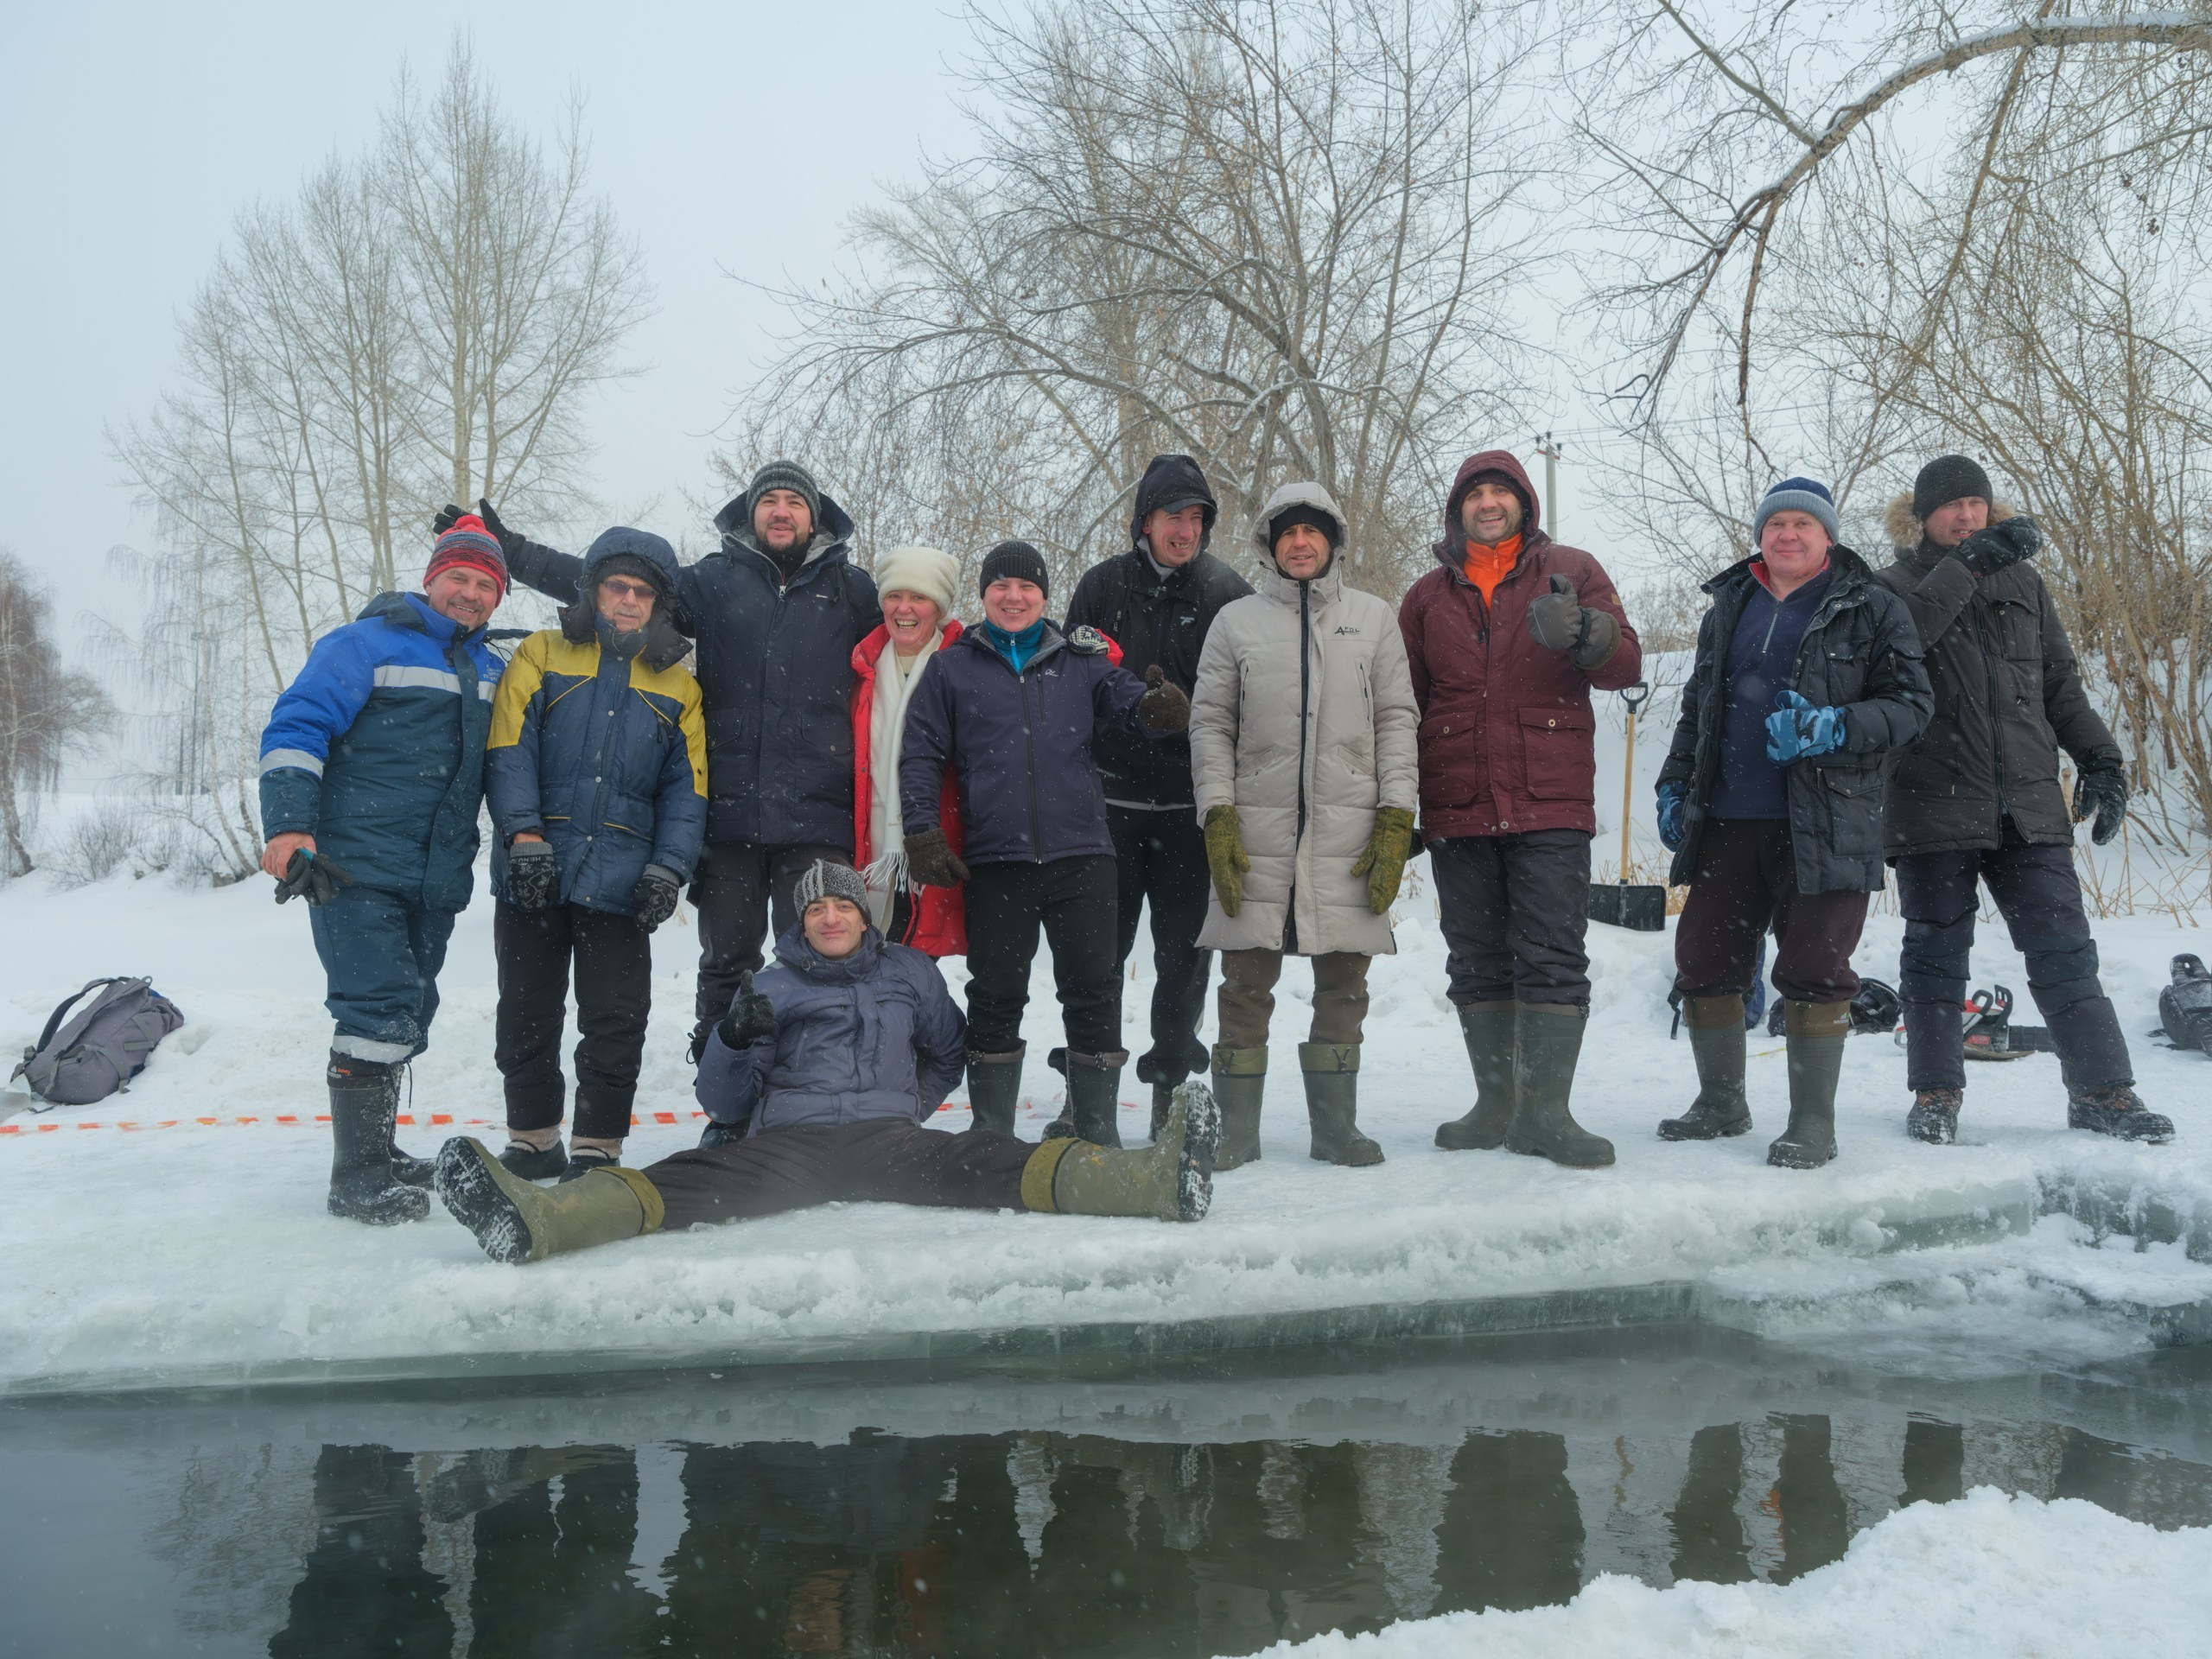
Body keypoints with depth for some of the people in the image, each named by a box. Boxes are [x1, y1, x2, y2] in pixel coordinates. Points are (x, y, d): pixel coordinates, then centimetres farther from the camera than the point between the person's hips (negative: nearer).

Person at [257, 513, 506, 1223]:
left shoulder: (491, 673, 17)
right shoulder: (366, 645, -4)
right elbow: (295, 726, -11)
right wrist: (288, 826, -21)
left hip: (435, 882, 7)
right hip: (354, 869, -7)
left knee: (406, 1016, 14)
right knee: (380, 1007, -15)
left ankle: (377, 1150, 28)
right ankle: (358, 1178, -8)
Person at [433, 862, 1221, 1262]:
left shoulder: (910, 973, 23)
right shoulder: (773, 987, 19)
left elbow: (949, 1051, 37)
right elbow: (724, 1103, 14)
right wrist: (734, 1039, -6)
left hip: (889, 1141, 0)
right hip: (784, 1142, 0)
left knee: (981, 1164, -30)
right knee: (698, 1181, -30)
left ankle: (1151, 1182, -56)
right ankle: (538, 1218, -58)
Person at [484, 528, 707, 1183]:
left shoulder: (677, 687, 12)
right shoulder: (542, 656, 7)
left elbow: (686, 788, 9)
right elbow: (509, 752, -2)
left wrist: (668, 867, -4)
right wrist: (523, 833, -14)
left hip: (620, 882, 0)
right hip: (534, 874, 0)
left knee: (617, 1024, -2)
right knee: (527, 1018, 10)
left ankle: (596, 1150, 11)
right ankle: (533, 1142, 25)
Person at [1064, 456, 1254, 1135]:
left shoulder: (1228, 594, 3)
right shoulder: (1102, 587, 6)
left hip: (1192, 804, 0)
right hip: (1111, 800, 1)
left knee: (1184, 949, 4)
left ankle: (1173, 1082, 18)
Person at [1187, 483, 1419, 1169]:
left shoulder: (1372, 618, 12)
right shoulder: (1236, 622, 10)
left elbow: (1397, 719, 9)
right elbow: (1210, 722, 7)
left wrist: (1396, 818, -1)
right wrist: (1218, 817, -3)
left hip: (1349, 830, 1)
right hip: (1256, 831, -1)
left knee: (1344, 980, 4)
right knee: (1246, 981, 0)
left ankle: (1335, 1124, 14)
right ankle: (1236, 1128, 8)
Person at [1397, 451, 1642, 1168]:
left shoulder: (1572, 572, 8)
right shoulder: (1429, 596, 14)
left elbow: (1626, 663, -1)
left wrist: (1581, 634, -23)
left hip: (1551, 804, -3)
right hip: (1457, 809, 3)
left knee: (1553, 958, -6)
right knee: (1478, 964, 8)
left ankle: (1545, 1110, -2)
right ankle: (1496, 1104, 17)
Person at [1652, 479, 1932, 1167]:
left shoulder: (1872, 610, 2)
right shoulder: (1729, 608, 17)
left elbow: (1909, 704, -4)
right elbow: (1697, 707, 24)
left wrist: (1832, 728, -20)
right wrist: (1675, 784, 17)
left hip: (1823, 823, -5)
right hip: (1726, 822, 5)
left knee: (1814, 972, -3)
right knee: (1704, 961, 8)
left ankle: (1813, 1123, 9)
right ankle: (1721, 1103, 25)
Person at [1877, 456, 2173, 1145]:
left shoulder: (2022, 581, 15)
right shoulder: (1898, 585, 3)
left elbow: (2061, 683, 18)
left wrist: (2099, 756, 7)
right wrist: (1967, 564, -25)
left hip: (2028, 805, 3)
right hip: (1933, 805, -3)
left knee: (2064, 950, 2)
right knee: (1936, 953, 4)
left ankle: (2103, 1092, 10)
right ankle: (1936, 1094, 15)